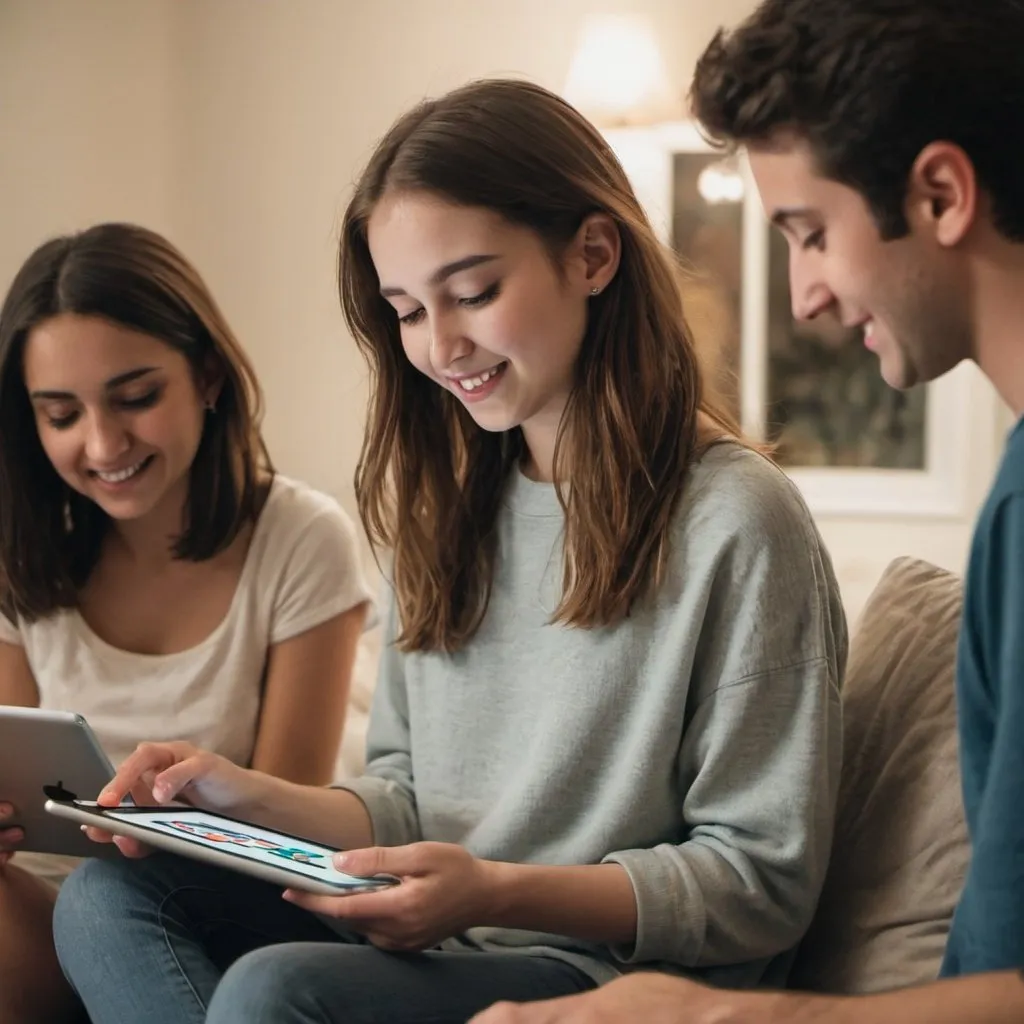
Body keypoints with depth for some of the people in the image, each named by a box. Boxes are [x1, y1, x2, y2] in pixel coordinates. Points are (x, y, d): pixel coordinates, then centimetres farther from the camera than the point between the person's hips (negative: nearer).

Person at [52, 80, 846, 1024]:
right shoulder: (447, 511, 12)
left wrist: (497, 891, -23)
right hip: (431, 944, 8)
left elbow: (766, 884, -11)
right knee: (108, 898, -10)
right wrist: (259, 801, -4)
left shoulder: (736, 522, -12)